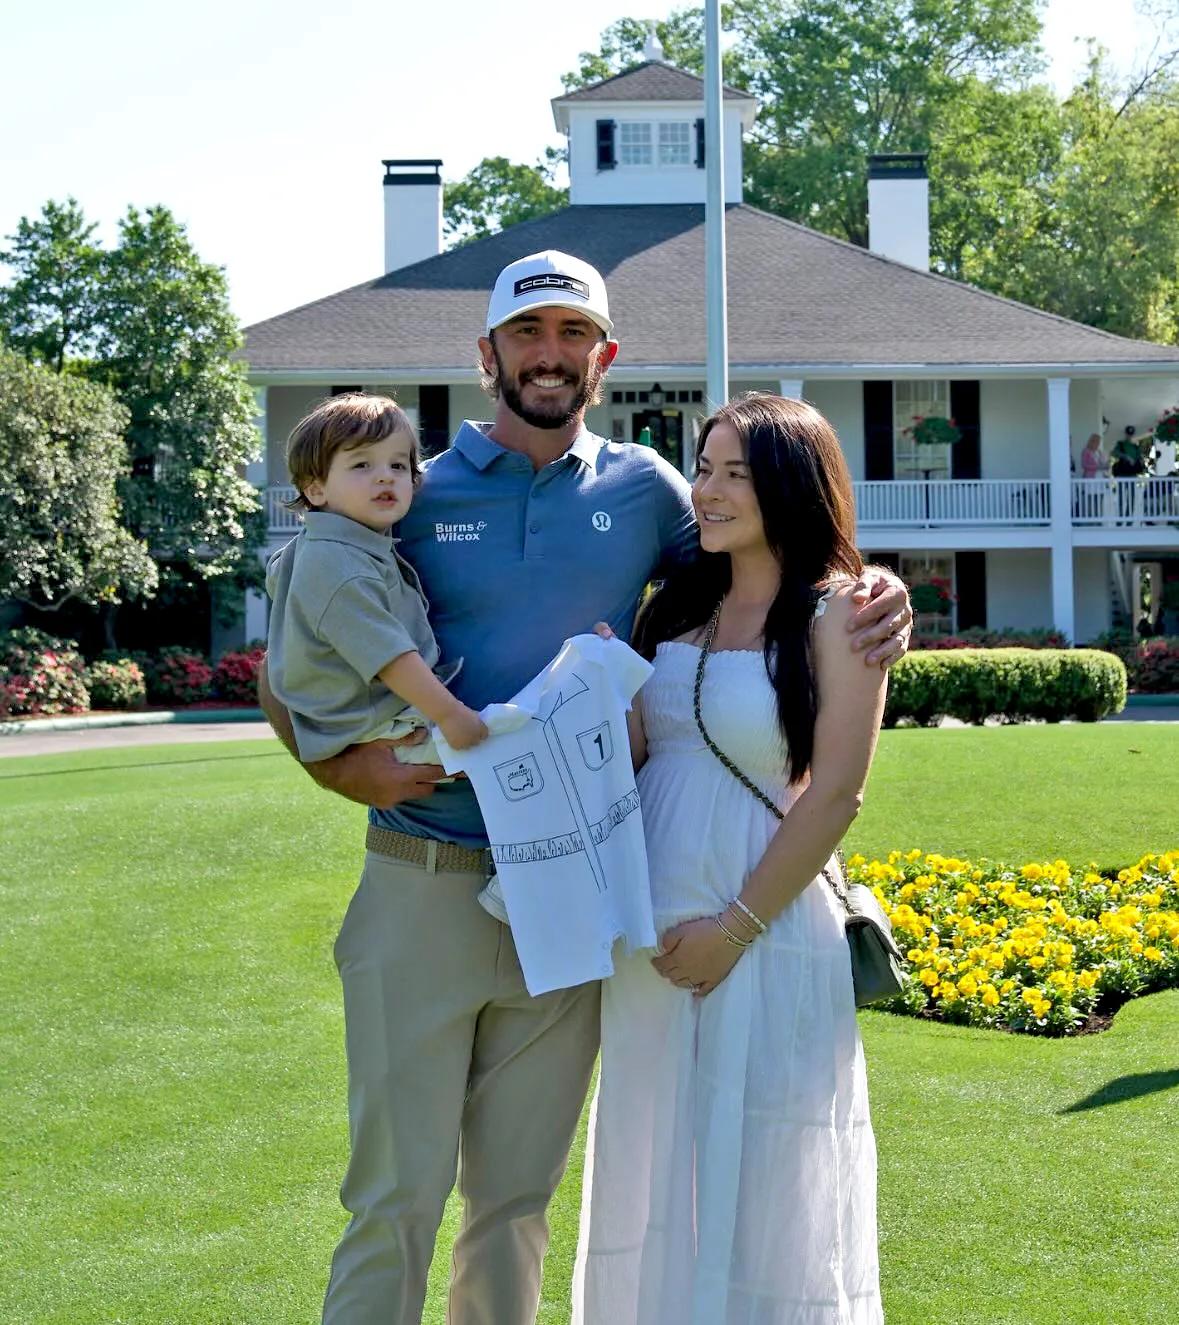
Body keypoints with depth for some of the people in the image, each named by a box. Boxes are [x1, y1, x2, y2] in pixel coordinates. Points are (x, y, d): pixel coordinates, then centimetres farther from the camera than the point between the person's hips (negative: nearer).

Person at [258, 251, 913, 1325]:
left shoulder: (642, 490, 7)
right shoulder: (413, 497, 1)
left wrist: (875, 600, -5)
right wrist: (341, 766, -14)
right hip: (426, 886, -2)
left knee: (518, 1199, 13)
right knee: (399, 1195, -1)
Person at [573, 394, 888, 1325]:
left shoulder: (837, 616, -7)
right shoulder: (678, 605, 11)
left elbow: (834, 796, -12)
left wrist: (736, 925, -14)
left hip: (766, 930, -6)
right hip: (655, 925, 6)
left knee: (756, 1178, 3)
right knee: (656, 1171, 12)